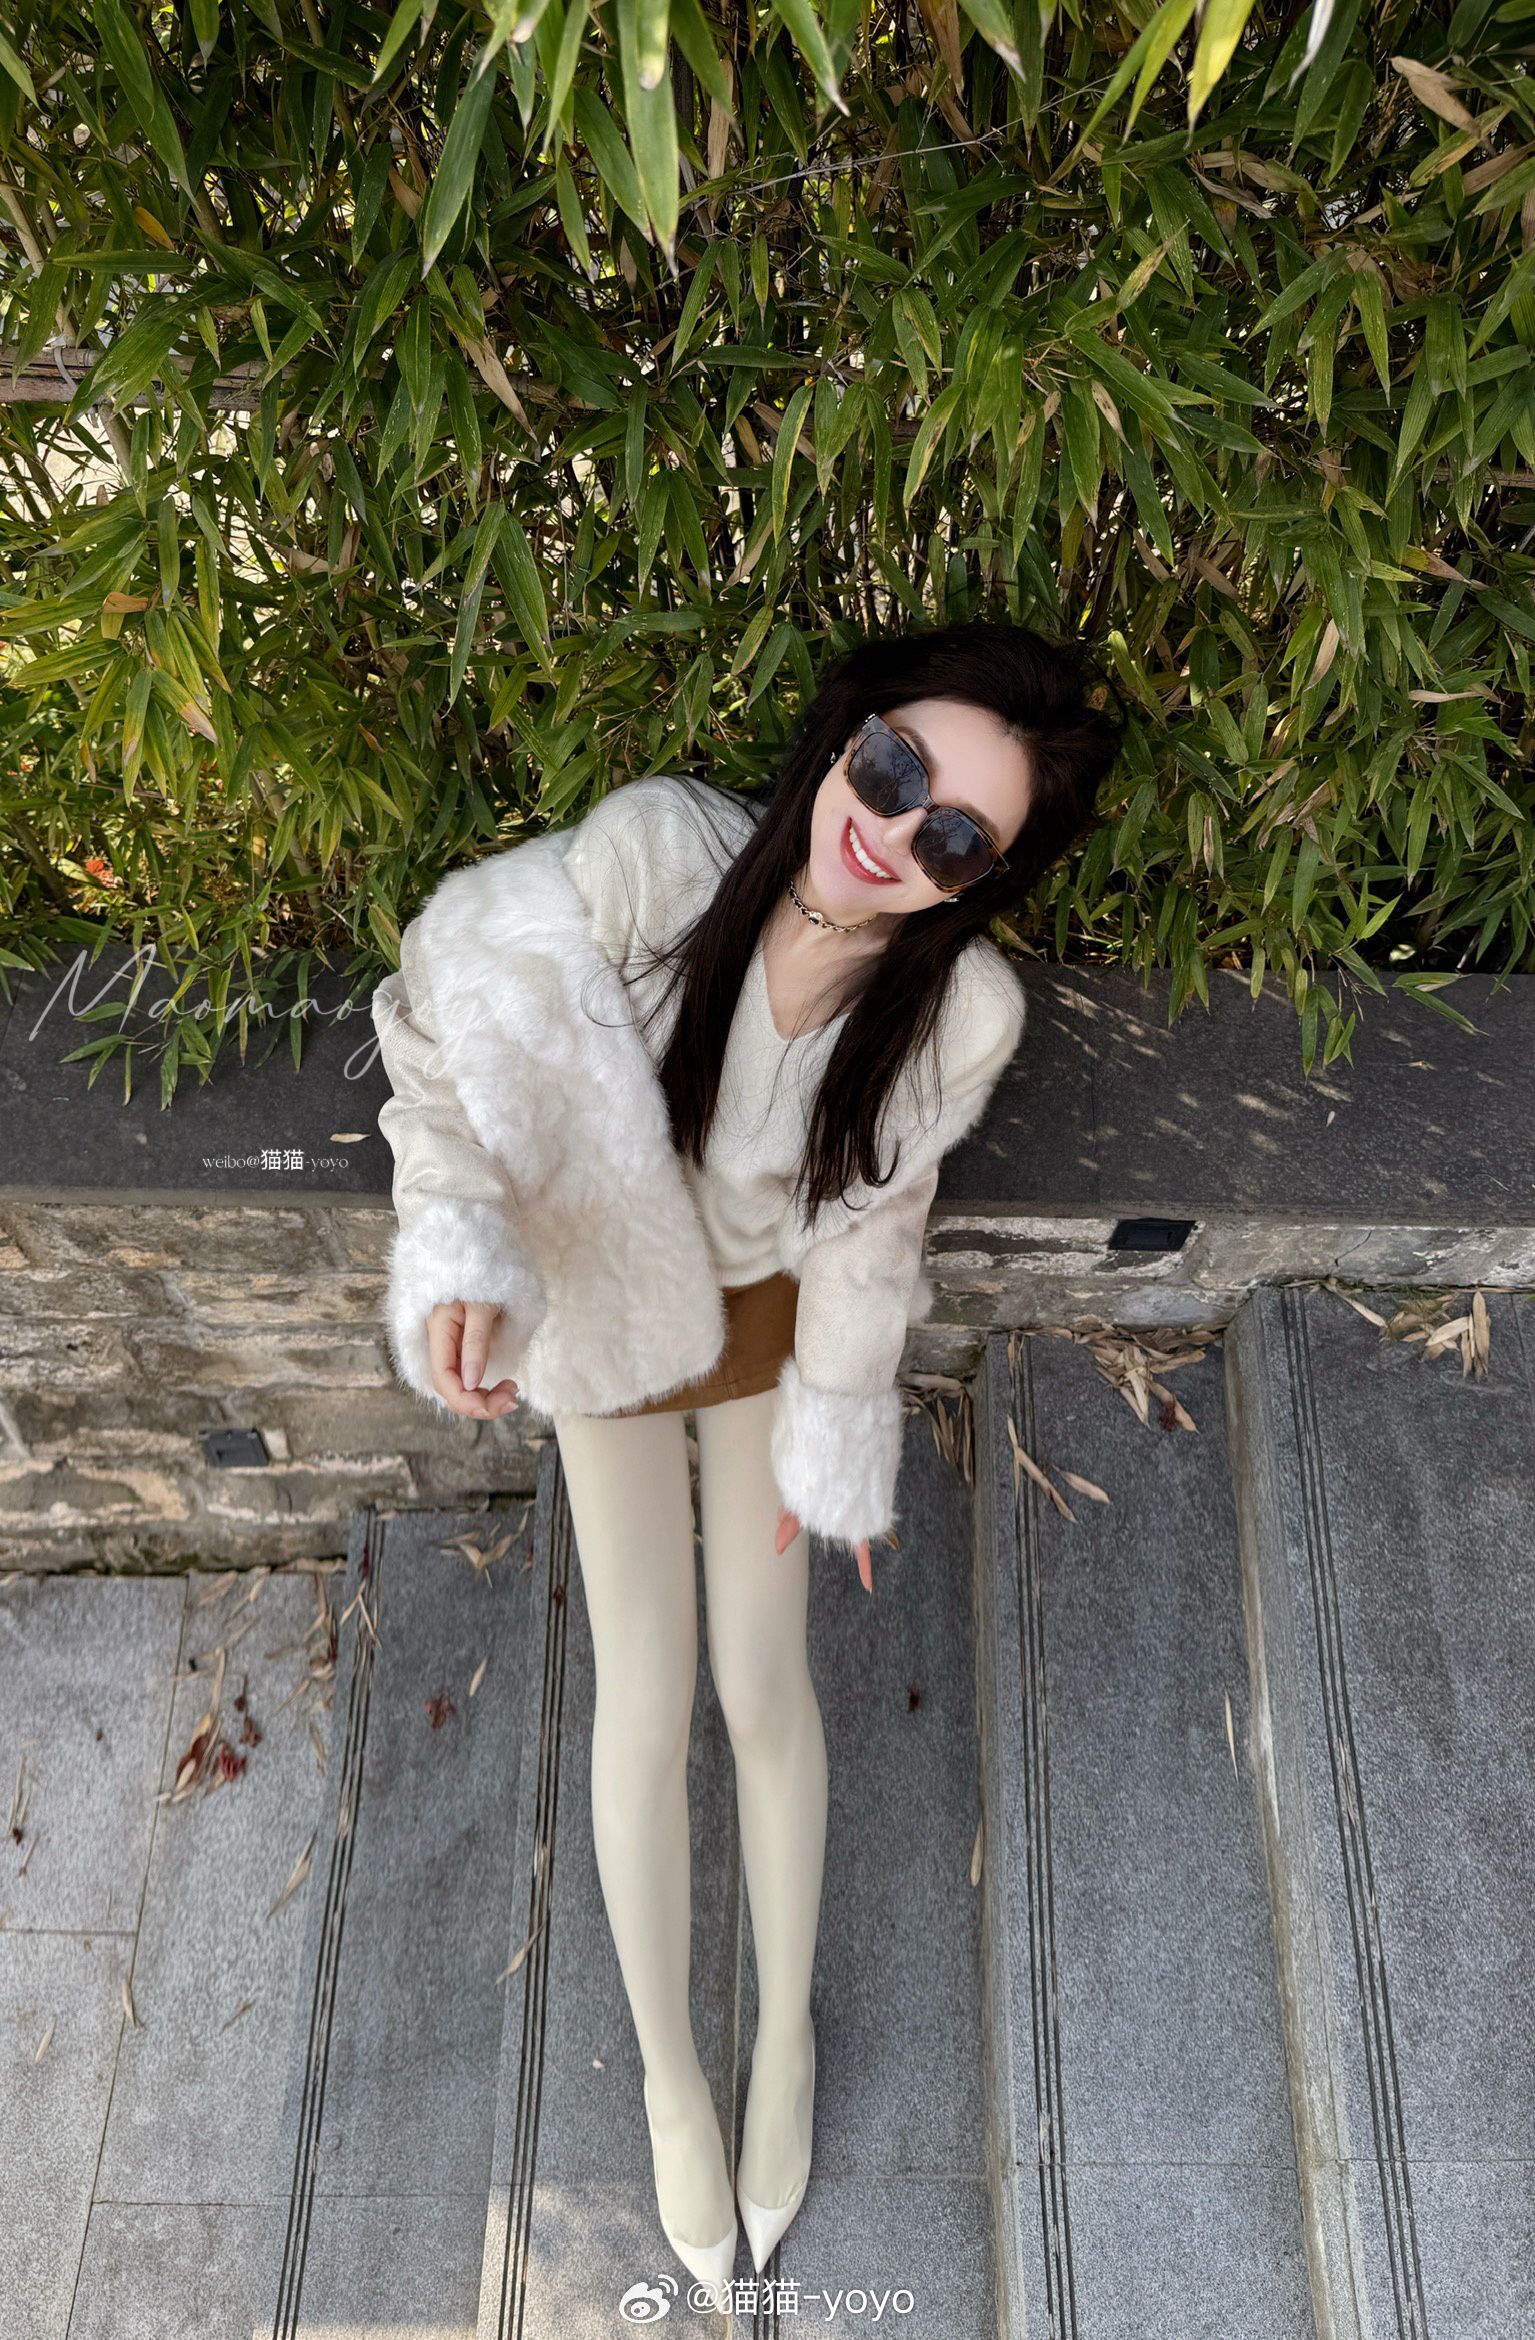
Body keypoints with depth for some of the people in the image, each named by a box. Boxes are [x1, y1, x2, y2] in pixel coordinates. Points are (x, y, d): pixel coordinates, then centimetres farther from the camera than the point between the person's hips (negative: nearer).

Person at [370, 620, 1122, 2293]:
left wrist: (833, 1432, -2)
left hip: (775, 1313, 1)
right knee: (646, 1702, 6)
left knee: (761, 1688, 9)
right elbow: (447, 1004, -22)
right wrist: (458, 1247, -36)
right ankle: (668, 2072, 32)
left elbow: (869, 1220, -12)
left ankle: (784, 2032, 38)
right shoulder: (653, 852, -36)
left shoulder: (964, 1011, -29)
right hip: (606, 1295, 0)